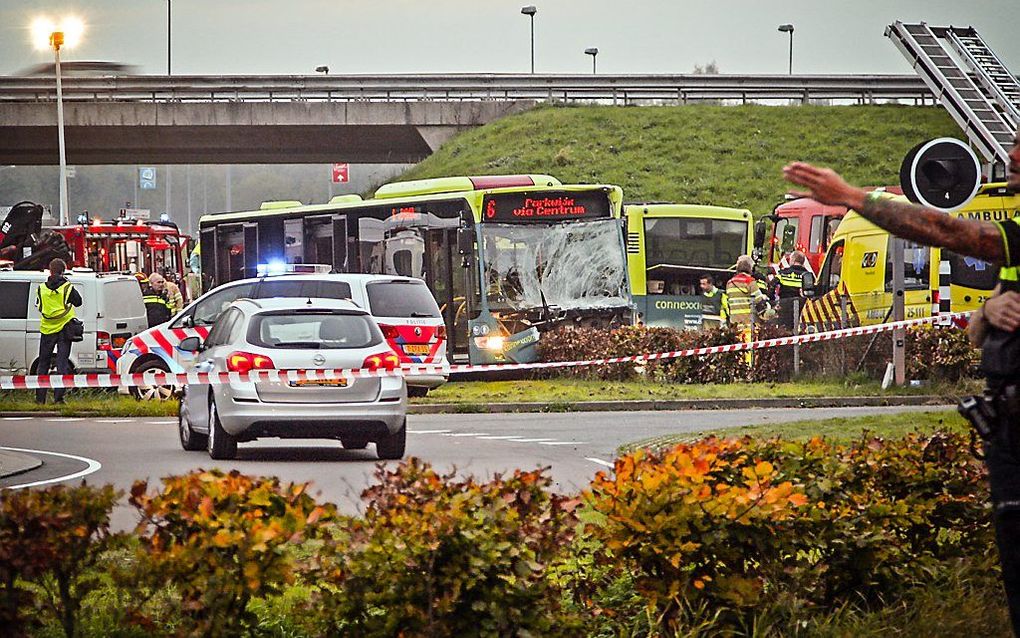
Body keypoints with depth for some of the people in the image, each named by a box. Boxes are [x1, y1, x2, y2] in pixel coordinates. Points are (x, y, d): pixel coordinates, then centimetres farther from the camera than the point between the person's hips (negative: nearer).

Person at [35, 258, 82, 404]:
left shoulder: (42, 289, -3)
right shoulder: (67, 287, -9)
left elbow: (38, 306, 10)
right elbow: (78, 302, 4)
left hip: (47, 329, 1)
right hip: (64, 329, -1)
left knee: (43, 364, 12)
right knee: (62, 363, 0)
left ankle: (40, 398, 13)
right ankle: (58, 396, -10)